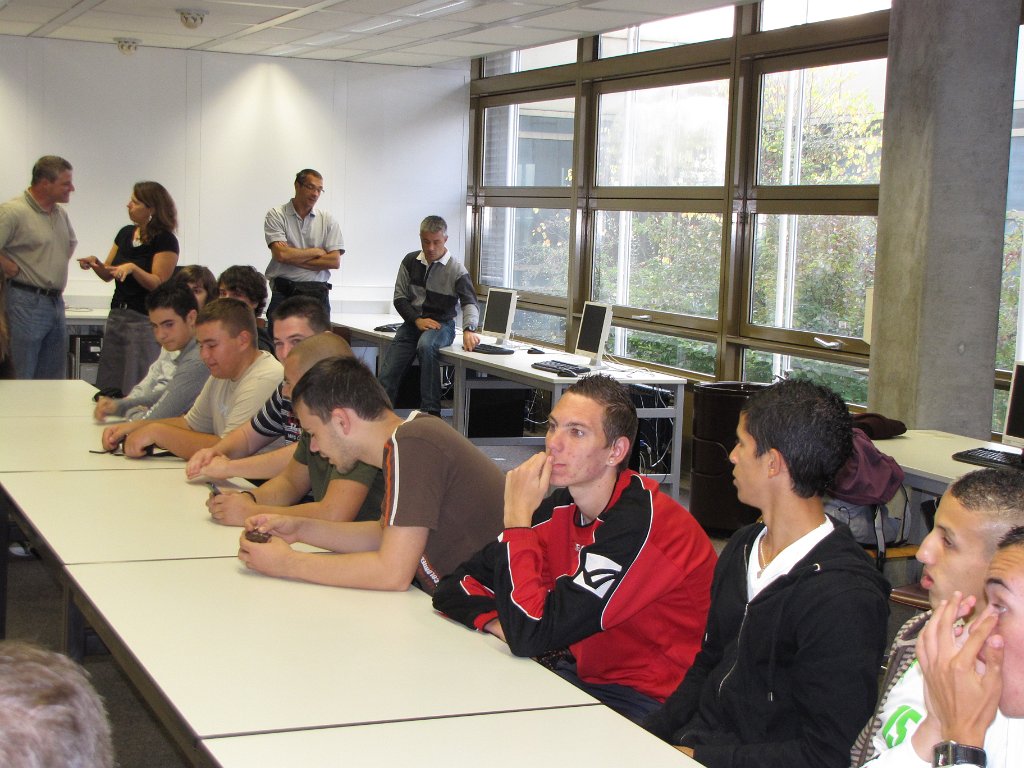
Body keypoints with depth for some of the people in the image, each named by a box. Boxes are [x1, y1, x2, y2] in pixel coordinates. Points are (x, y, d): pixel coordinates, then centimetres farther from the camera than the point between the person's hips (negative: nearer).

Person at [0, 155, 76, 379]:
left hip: (56, 301, 8)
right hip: (28, 302, -8)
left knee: (55, 377, 12)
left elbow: (71, 242, 31)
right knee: (22, 378, -3)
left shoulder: (61, 214, 12)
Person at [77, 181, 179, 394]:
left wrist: (133, 268, -28)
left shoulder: (165, 241, -10)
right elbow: (108, 274, 16)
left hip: (144, 320, -7)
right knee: (108, 386, 8)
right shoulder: (126, 233, 11)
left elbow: (159, 284, -15)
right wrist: (95, 263, -5)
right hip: (117, 315, 7)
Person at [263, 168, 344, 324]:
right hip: (284, 293, -2)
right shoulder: (276, 215, 3)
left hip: (317, 294, 2)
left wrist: (294, 257, -6)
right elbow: (281, 254, -11)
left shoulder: (327, 220, 10)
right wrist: (316, 251, 0)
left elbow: (335, 261, -1)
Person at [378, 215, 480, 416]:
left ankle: (431, 412, -35)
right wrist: (417, 320, -10)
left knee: (425, 345, -39)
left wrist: (468, 329, -36)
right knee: (386, 377, -11)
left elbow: (470, 302, -15)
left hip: (441, 325, -4)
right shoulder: (411, 261, 6)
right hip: (413, 323, 4)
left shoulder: (456, 270, -5)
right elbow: (400, 298, 7)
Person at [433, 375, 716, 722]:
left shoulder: (640, 525, -25)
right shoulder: (563, 508, 0)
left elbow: (531, 634, -29)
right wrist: (500, 623, -17)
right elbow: (456, 586, 4)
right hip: (586, 677, 7)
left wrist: (517, 517, -23)